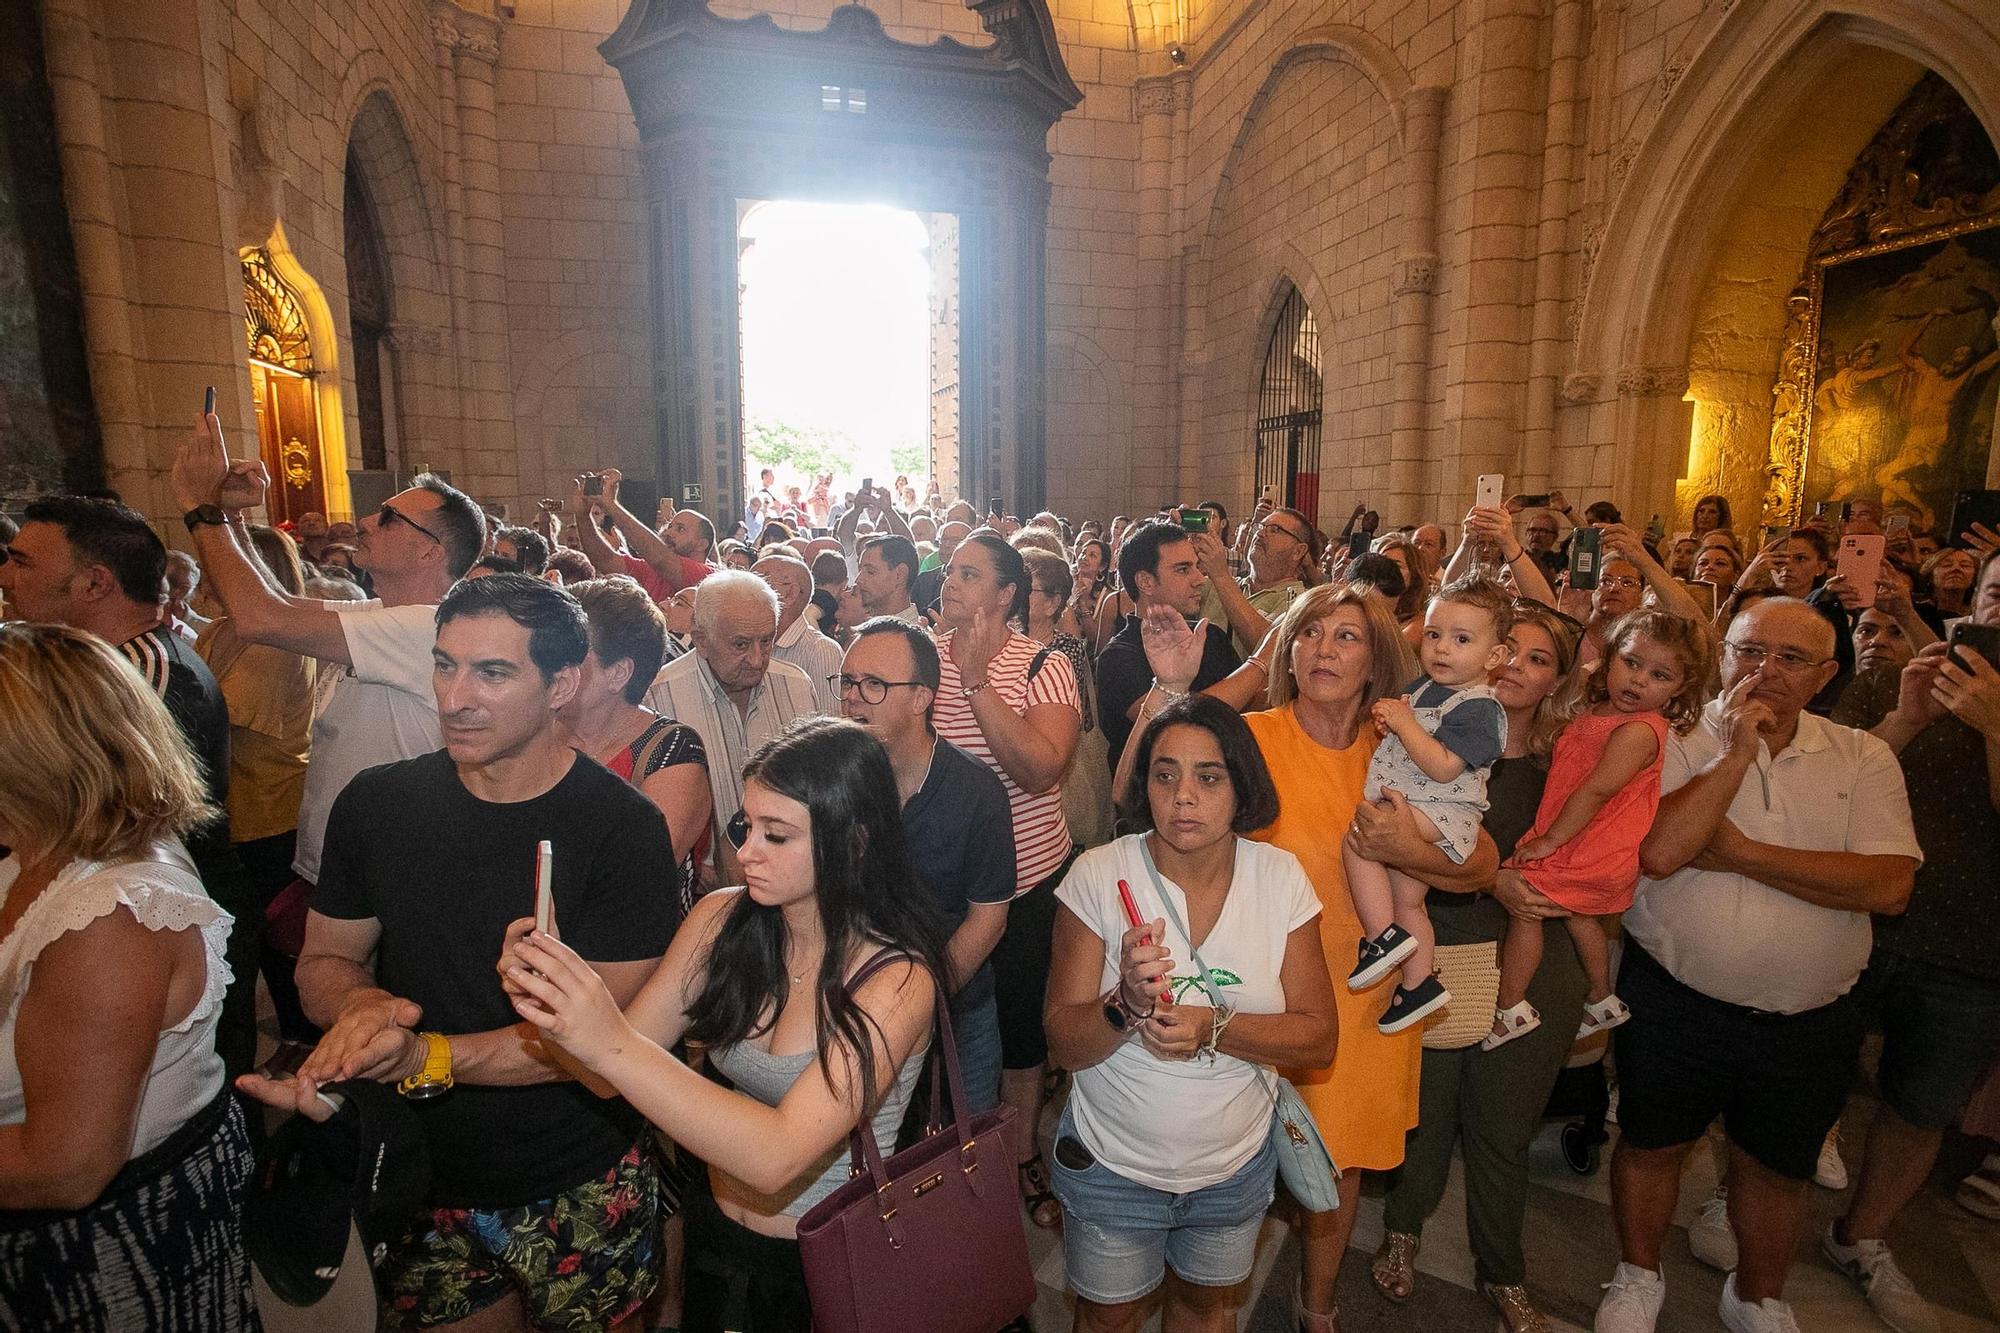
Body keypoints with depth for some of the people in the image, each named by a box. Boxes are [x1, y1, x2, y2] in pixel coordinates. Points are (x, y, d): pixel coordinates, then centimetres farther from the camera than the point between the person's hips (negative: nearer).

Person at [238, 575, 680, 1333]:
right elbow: (323, 964, 5)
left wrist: (424, 1059, -31)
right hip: (419, 1186, 4)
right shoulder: (378, 802, -6)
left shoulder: (623, 827, -19)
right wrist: (363, 1007, -19)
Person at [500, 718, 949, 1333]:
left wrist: (613, 1044, -42)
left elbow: (777, 1157, -35)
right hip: (716, 1233, 4)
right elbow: (612, 1073, -10)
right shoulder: (722, 919, -12)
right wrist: (552, 995, -30)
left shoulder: (898, 976, -27)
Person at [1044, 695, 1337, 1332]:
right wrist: (1127, 1005, -35)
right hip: (1112, 1166, -1)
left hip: (1237, 1166, 2)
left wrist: (1214, 1028, -27)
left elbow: (1319, 1039, -11)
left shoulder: (1279, 877, -12)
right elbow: (1064, 1042, -15)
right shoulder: (1097, 875, -19)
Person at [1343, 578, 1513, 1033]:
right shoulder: (1422, 686, 11)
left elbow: (1443, 768, -25)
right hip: (1407, 807, 10)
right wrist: (1384, 715, 2)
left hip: (1439, 811, -10)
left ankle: (1383, 936, -17)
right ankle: (1419, 984, 31)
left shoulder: (1478, 709, -15)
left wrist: (1403, 723, -23)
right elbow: (1392, 719, 26)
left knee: (1357, 837, -26)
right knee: (1406, 901, 17)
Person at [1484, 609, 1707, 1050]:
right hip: (1589, 853, 10)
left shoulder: (1639, 730, -23)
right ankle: (1602, 1001, 45)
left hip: (1586, 850, -10)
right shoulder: (1597, 709, 3)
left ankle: (1510, 1010, 6)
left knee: (1523, 902, -5)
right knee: (1579, 916, 25)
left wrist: (1550, 839, -22)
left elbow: (1597, 790, -26)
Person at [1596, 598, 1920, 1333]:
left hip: (1810, 1021, 2)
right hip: (1675, 1002, -2)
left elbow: (1888, 885, -16)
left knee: (1774, 1167, 22)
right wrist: (1738, 751, -22)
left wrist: (1738, 853, -20)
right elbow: (1657, 852, -26)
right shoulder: (1677, 744, -9)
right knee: (1651, 1145, 15)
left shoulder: (1863, 758, -2)